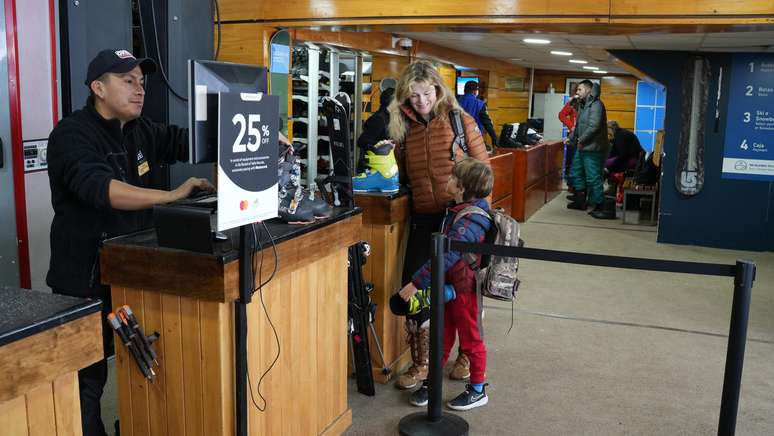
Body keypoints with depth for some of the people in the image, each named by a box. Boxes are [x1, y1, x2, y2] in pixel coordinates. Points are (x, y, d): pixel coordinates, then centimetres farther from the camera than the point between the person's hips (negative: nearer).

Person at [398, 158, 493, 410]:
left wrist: (416, 283, -29)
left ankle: (478, 391, 27)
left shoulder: (470, 221, -28)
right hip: (448, 285, 8)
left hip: (464, 288, -8)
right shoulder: (458, 210, 2)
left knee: (470, 340, 9)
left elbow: (446, 257, -31)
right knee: (442, 337, 17)